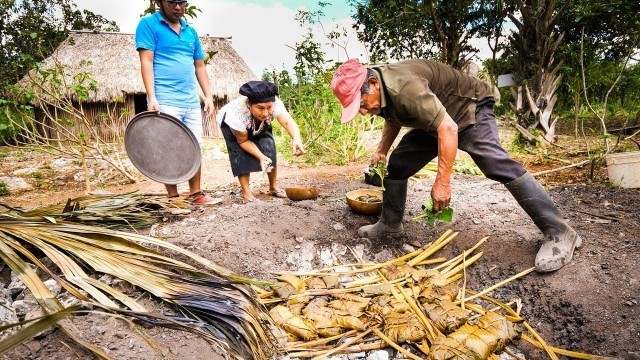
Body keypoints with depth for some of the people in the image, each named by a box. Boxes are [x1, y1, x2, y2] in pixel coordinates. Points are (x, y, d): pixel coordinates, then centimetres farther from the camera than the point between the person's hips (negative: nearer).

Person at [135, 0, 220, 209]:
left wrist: (208, 96, 12)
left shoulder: (190, 31, 18)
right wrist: (152, 97, -16)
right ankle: (174, 199, 5)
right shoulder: (148, 24, 1)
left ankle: (196, 194, 16)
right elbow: (146, 61, -7)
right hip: (165, 101, -6)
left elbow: (199, 66, 20)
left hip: (192, 102, 6)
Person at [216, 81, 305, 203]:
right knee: (240, 154, -20)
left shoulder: (274, 103, -39)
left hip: (259, 125, 3)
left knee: (269, 149, -10)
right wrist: (260, 156, -39)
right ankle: (246, 192, -6)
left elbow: (288, 122, -52)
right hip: (229, 123, -3)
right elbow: (243, 141, -28)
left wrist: (297, 139, -72)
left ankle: (274, 187, 7)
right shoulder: (237, 114, -42)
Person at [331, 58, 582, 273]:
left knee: (494, 161, -27)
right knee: (398, 163, 2)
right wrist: (381, 152, 3)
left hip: (469, 109, -8)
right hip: (432, 122, 9)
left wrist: (442, 181, -36)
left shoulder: (404, 87, -36)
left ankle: (559, 233, -22)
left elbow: (448, 128, -37)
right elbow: (392, 120, 16)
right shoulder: (379, 92, -6)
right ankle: (390, 223, 18)